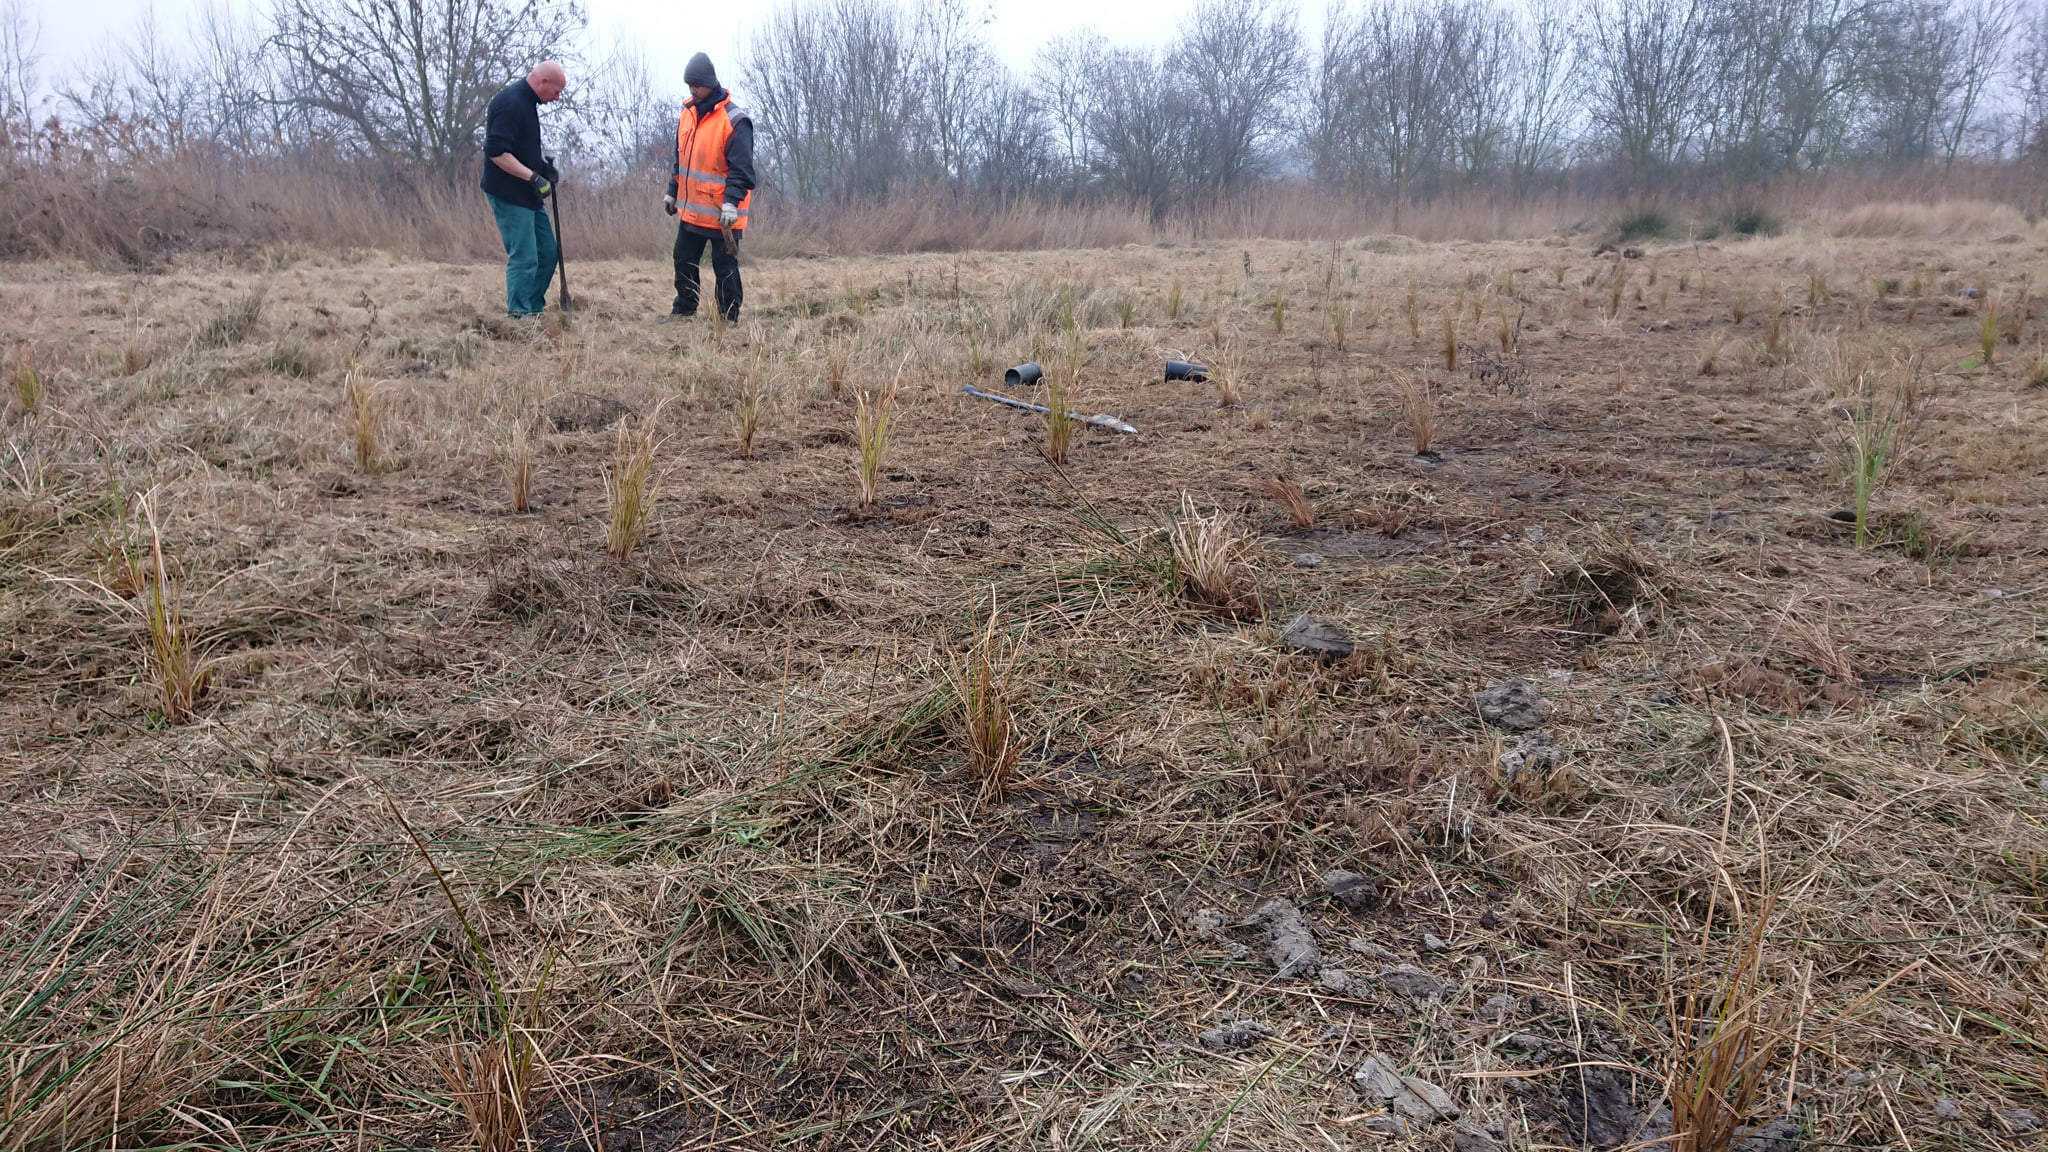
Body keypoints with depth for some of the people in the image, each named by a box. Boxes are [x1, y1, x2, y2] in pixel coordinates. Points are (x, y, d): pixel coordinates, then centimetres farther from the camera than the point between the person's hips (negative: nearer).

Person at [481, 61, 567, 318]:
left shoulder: (525, 102, 14)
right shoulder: (510, 103, -18)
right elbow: (496, 152, -25)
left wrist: (542, 165, 10)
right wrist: (533, 176, -26)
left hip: (528, 195, 10)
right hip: (509, 195, -10)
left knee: (547, 253, 13)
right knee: (524, 258, -10)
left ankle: (533, 309, 22)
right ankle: (519, 316, -4)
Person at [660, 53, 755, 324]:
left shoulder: (734, 119, -14)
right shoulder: (687, 115, 10)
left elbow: (741, 167, -19)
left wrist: (731, 202, -27)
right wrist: (672, 192, 20)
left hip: (722, 214, -7)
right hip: (690, 210, 7)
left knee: (725, 268, 1)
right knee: (684, 261, 15)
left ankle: (729, 319, 10)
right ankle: (684, 309, 29)